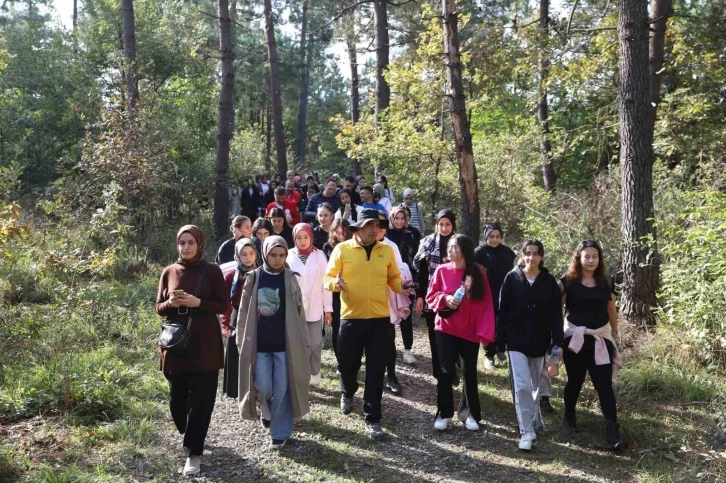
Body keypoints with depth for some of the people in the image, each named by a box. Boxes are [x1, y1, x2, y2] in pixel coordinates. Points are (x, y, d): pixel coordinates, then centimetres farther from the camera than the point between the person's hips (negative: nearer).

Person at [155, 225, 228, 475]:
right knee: (177, 397, 10)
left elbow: (223, 305, -4)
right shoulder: (169, 272, 5)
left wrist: (197, 302, -19)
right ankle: (189, 437, 37)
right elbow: (159, 308, 9)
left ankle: (194, 453, 7)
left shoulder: (212, 271, -3)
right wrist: (170, 303, -13)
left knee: (201, 399, -2)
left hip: (205, 345, -3)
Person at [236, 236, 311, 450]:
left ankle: (280, 432, 18)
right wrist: (241, 341, 1)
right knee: (263, 388, 0)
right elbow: (244, 313, 4)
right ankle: (267, 412, 33)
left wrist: (304, 343, 1)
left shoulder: (290, 279, 0)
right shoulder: (253, 278, 1)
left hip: (285, 343, 0)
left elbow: (299, 314, 3)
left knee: (282, 389, 3)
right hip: (259, 344, 0)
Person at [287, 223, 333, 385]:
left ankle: (315, 371, 28)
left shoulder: (320, 256, -2)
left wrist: (328, 309, 2)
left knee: (315, 344, 3)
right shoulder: (288, 256, -2)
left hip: (314, 308, 0)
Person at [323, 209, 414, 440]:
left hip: (380, 319, 1)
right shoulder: (342, 249, -3)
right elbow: (328, 278, -1)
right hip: (351, 318, -1)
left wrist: (401, 286, -10)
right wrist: (336, 283, -24)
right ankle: (348, 393, 47)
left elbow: (393, 278, 12)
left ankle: (372, 419, 15)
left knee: (376, 371, 3)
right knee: (347, 364, 12)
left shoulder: (386, 250, 4)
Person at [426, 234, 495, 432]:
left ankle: (470, 413, 27)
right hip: (446, 329, 0)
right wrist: (445, 299, -18)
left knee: (469, 373, 10)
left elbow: (486, 303, -5)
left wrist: (485, 331, -12)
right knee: (446, 372, -4)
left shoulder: (478, 272, -5)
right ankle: (444, 414, 12)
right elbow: (430, 296, 3)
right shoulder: (442, 270, -2)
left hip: (470, 331, 0)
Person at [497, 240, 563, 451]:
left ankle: (534, 420, 37)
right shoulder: (512, 278, -4)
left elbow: (556, 314, -1)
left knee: (536, 386, 15)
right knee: (522, 386, -9)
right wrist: (500, 341, -5)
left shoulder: (549, 281, 0)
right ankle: (526, 432, -3)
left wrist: (558, 342, -8)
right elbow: (503, 311, -3)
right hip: (517, 341, -2)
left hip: (540, 341, 2)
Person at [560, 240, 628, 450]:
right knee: (575, 381, 12)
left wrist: (615, 333, 17)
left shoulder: (606, 282, 3)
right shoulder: (568, 281, -7)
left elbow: (611, 310, 13)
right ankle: (569, 416, 37)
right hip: (574, 337, -2)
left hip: (600, 338, 2)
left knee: (604, 384, -3)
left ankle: (612, 432, -3)